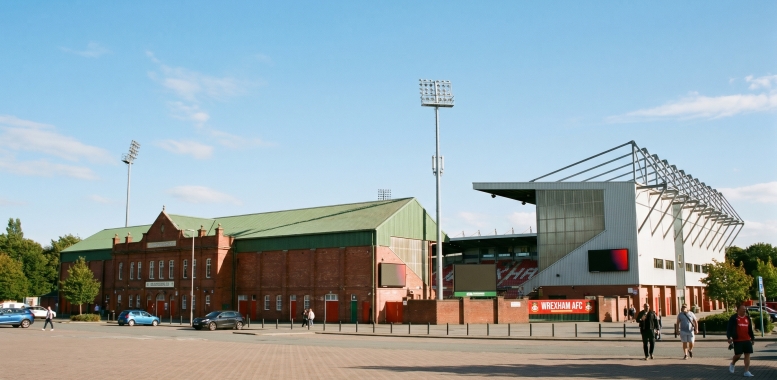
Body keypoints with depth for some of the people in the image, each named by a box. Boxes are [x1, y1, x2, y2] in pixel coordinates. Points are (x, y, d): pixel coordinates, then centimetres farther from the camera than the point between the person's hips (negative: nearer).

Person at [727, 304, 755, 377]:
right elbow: (729, 328, -6)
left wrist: (752, 338, 19)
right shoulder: (733, 318, -4)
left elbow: (750, 329, 21)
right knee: (738, 354, -7)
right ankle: (732, 364, 24)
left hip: (747, 340, 5)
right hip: (737, 340, -5)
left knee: (747, 355, 1)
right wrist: (729, 337, -17)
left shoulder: (747, 318, 13)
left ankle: (746, 371, 4)